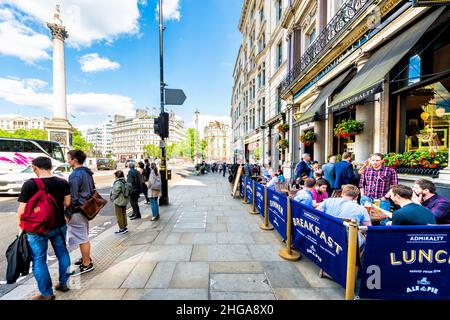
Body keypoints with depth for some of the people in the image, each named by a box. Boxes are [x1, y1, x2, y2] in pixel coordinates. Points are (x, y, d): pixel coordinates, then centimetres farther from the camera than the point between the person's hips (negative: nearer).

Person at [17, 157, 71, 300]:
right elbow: (67, 203, 2)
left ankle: (47, 294, 24)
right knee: (62, 253, 19)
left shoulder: (30, 184, -16)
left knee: (39, 260, 12)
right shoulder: (63, 182, -5)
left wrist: (21, 227, 2)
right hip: (59, 225, 4)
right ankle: (64, 283, 34)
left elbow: (22, 210, -13)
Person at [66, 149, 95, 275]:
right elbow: (92, 190, 17)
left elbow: (72, 197, -19)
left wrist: (67, 214, -11)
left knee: (82, 238, 3)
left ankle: (87, 264, 16)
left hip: (77, 210, -9)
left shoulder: (75, 175, -19)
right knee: (84, 236, 22)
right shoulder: (87, 173, 9)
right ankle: (86, 258, 37)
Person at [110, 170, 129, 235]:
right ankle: (125, 227, 27)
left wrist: (112, 197, 2)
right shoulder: (125, 182, 4)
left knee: (119, 215, 4)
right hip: (125, 200, 8)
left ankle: (122, 228, 11)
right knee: (124, 214, 18)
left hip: (118, 201, -8)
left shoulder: (118, 183, -20)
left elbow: (116, 192, -18)